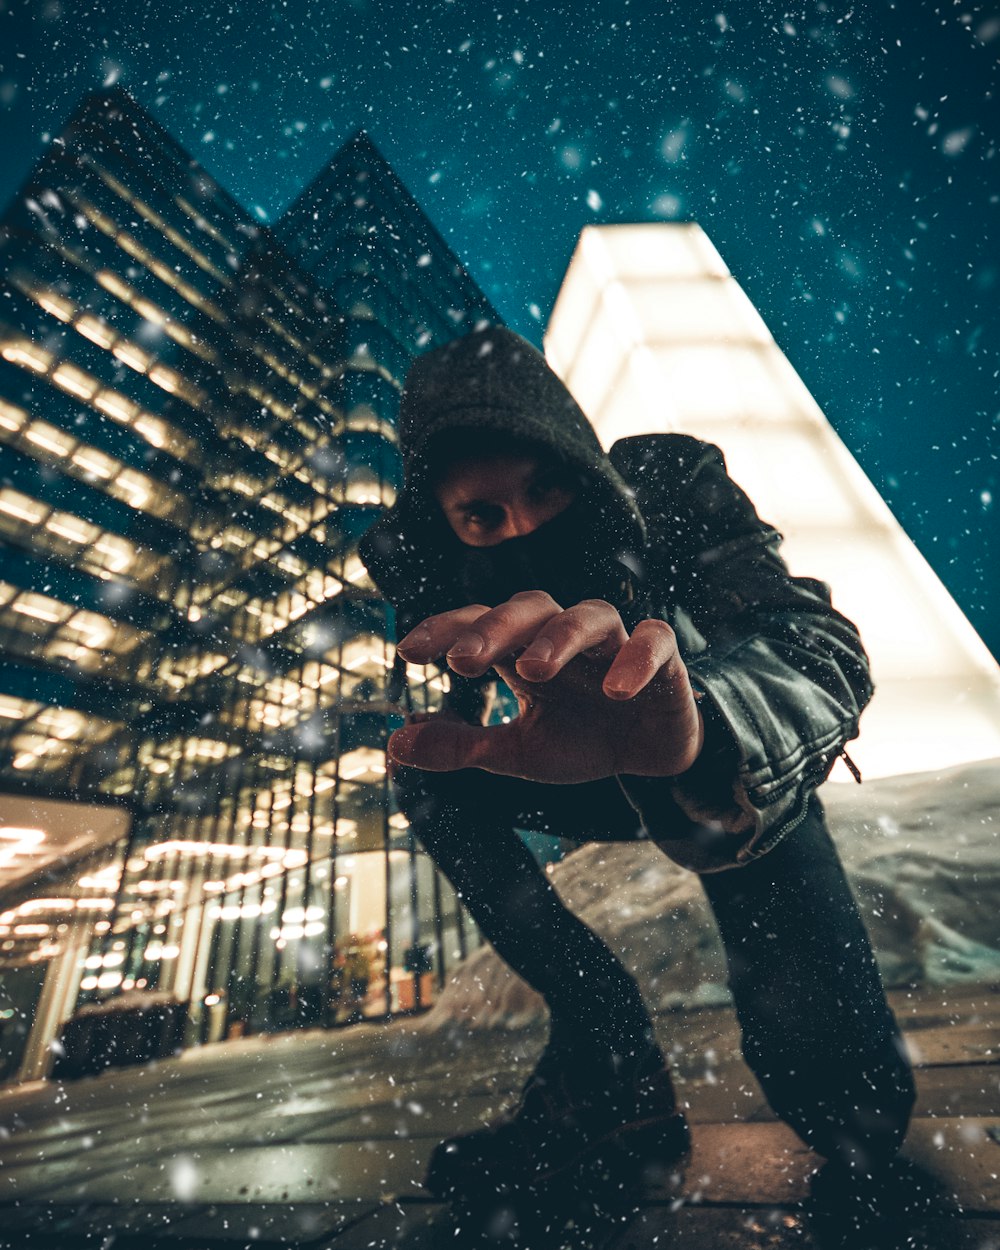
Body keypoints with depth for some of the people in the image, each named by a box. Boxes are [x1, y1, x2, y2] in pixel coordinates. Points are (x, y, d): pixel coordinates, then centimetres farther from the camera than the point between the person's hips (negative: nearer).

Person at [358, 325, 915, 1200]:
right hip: (593, 768, 3)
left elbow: (819, 644, -45)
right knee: (428, 779, -20)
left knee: (851, 1106, -14)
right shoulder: (427, 567, -22)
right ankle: (612, 1063, -9)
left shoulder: (671, 481, -29)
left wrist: (698, 731, -63)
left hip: (743, 778, -2)